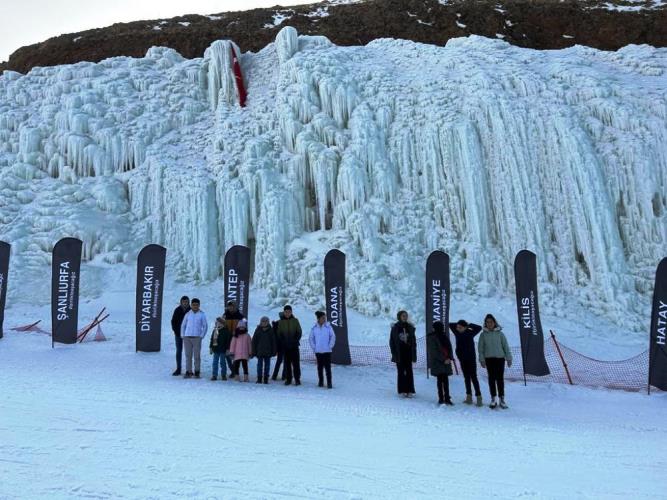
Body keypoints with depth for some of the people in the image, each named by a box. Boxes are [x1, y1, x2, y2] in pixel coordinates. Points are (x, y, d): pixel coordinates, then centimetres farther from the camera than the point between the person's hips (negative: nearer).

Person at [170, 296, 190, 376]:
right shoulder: (177, 310, 2)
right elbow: (173, 321, 6)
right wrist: (176, 331, -3)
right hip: (178, 334, 1)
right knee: (179, 351, 5)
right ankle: (178, 369, 11)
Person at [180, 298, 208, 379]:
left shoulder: (202, 314, 2)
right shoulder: (188, 314, 9)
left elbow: (205, 326, 4)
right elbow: (183, 325, 16)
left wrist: (201, 336, -3)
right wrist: (182, 336, 8)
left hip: (197, 337, -2)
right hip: (187, 337, 2)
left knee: (197, 356, -1)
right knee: (188, 355, 4)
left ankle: (197, 372, 6)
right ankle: (188, 372, 8)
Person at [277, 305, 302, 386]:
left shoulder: (295, 321, 3)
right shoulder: (280, 322, 5)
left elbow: (299, 332, 3)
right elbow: (279, 334, 6)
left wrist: (295, 340, -9)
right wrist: (283, 341, -7)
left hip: (294, 345, -1)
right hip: (285, 346, 1)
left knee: (296, 363, -2)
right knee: (287, 363, 6)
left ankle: (297, 379, 3)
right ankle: (288, 379, 13)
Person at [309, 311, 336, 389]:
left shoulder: (328, 327, -6)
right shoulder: (314, 328, -1)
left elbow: (333, 337, -2)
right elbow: (311, 338, 7)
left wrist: (330, 346, -6)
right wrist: (314, 347, 1)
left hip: (327, 351, -2)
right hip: (318, 351, 2)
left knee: (327, 367, -3)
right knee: (320, 367, 11)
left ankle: (329, 383, 2)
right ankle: (320, 381, 23)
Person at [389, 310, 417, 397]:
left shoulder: (410, 327, 5)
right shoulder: (395, 327, -2)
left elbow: (414, 341, 8)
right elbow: (392, 341, -1)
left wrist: (414, 354, 3)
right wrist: (394, 353, -7)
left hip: (408, 352, 2)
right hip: (399, 353, -2)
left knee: (409, 371, 1)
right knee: (401, 372, 3)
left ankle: (410, 390, 6)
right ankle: (403, 390, 9)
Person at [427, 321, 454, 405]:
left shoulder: (444, 335, 10)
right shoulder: (431, 337, -7)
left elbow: (449, 347, 11)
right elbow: (434, 351, -12)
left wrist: (450, 358, -4)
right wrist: (443, 359, -14)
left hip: (446, 361, 5)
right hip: (437, 362, -5)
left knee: (445, 379, 4)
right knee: (440, 380, 0)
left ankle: (447, 398, 7)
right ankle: (441, 399, 7)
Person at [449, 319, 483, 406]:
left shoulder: (470, 333, -11)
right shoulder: (457, 332, 2)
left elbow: (479, 328, -23)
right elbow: (450, 324, 11)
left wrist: (469, 325, -15)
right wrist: (458, 324, 2)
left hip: (471, 358, -5)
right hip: (462, 359, 5)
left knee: (473, 377, -7)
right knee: (467, 377, 11)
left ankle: (478, 397, -4)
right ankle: (469, 396, 16)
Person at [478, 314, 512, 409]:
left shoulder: (500, 333, 1)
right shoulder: (483, 334, 3)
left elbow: (506, 346, 3)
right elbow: (480, 348, 4)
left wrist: (509, 358, 2)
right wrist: (482, 359, -1)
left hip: (500, 358, -1)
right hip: (489, 359, 1)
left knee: (500, 379, 0)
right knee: (491, 379, 4)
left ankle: (502, 399, 8)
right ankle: (493, 399, 10)